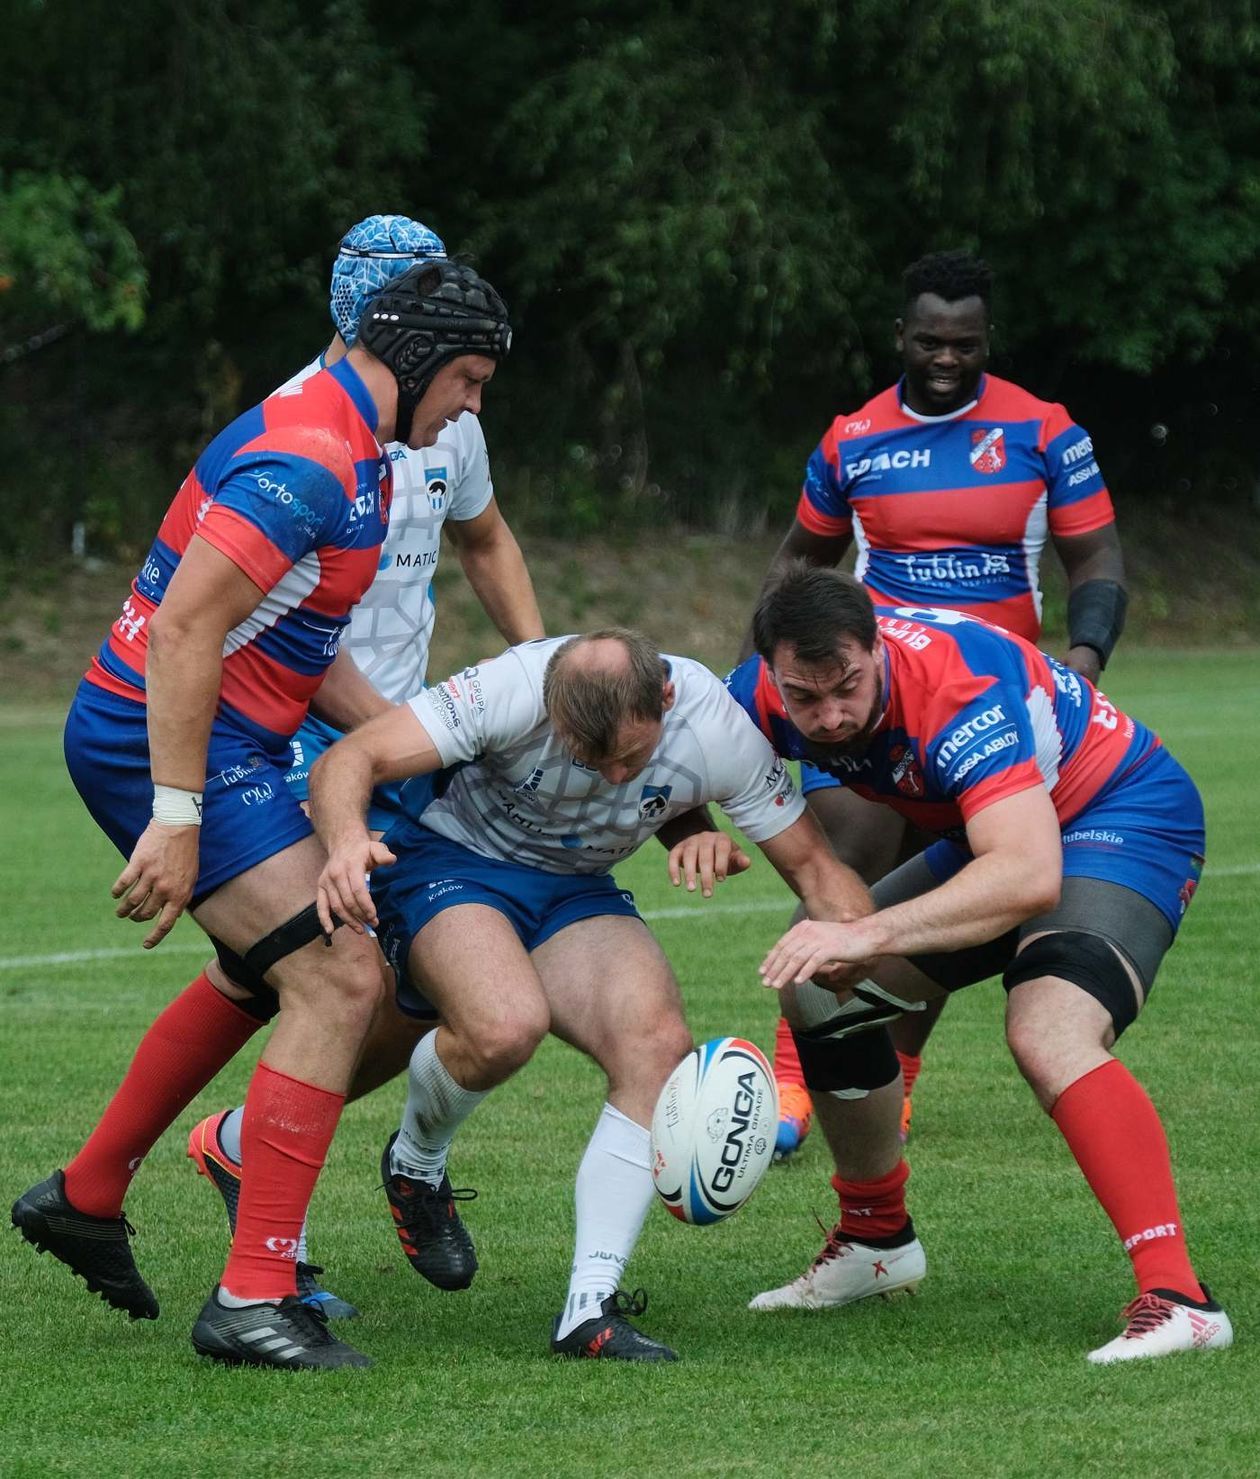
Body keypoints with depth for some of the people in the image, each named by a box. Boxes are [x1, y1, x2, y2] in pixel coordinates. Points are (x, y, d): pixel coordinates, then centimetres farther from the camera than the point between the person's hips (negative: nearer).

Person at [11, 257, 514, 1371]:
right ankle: (254, 1297, -15)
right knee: (340, 979, -16)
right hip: (169, 744, -11)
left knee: (263, 976, 28)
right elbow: (185, 630, -26)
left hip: (216, 742, 11)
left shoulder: (353, 459, 14)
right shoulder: (308, 462, -20)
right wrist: (177, 818, -27)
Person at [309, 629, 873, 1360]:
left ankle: (591, 1309, -18)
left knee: (660, 1045, -25)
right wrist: (346, 840, -54)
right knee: (507, 1025, -35)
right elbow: (351, 759, -32)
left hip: (576, 890, 4)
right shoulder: (513, 689, -30)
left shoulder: (719, 729, -21)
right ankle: (416, 1160, 1)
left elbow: (814, 866, -8)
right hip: (449, 862, -3)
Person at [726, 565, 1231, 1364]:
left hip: (1125, 815, -9)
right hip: (995, 836, 9)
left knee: (1049, 1033, -33)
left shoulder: (960, 693, -37)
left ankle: (1179, 1298, -38)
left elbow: (1029, 876, -47)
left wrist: (866, 935, -54)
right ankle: (877, 1240, 28)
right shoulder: (766, 692, -15)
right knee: (824, 991, 7)